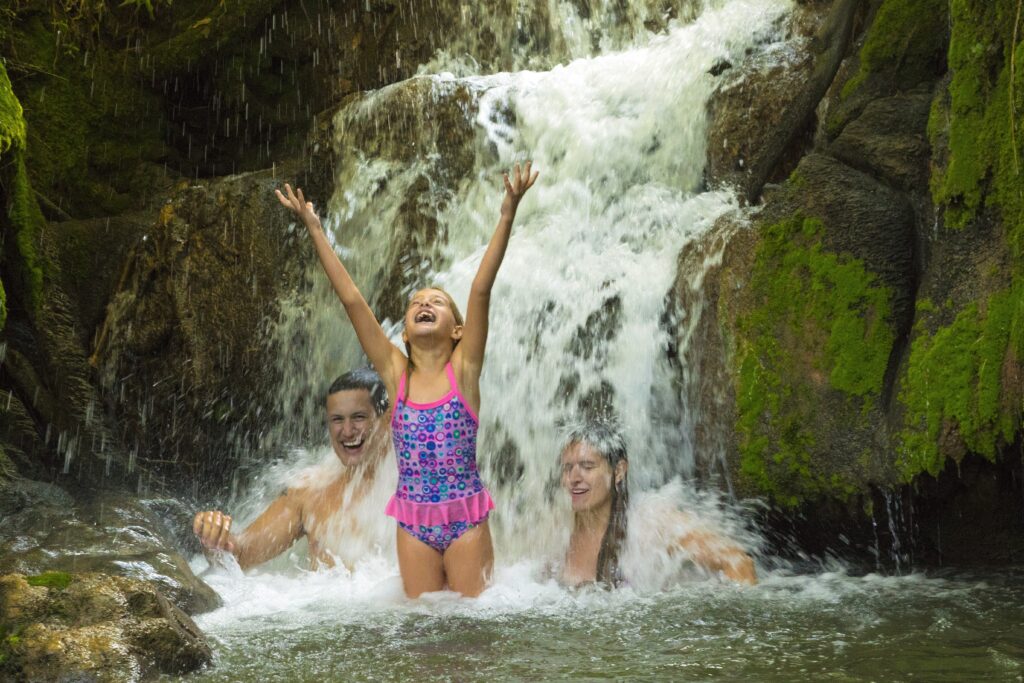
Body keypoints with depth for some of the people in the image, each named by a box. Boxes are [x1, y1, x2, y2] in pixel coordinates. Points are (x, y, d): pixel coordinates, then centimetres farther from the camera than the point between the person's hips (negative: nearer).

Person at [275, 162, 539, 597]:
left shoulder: (463, 369, -3)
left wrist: (507, 215, -21)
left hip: (466, 520, -2)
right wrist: (315, 229, -2)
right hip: (412, 522, 2)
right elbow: (352, 300, -1)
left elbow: (481, 290, -12)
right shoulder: (396, 374, 1)